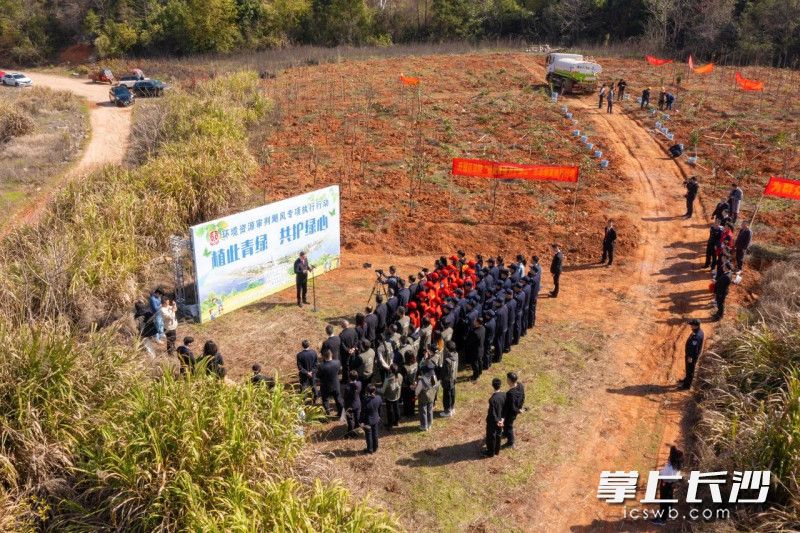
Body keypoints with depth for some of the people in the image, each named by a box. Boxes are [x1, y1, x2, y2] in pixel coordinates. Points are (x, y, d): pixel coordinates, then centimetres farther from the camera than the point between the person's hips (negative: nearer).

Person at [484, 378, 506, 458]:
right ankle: (497, 451, 42)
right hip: (500, 419, 6)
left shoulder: (492, 399, -33)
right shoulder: (504, 395, -14)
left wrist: (497, 421, -12)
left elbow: (492, 413, -26)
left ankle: (491, 452, 33)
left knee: (491, 437, 15)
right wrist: (502, 418, 5)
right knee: (498, 435, 25)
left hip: (493, 421, -6)